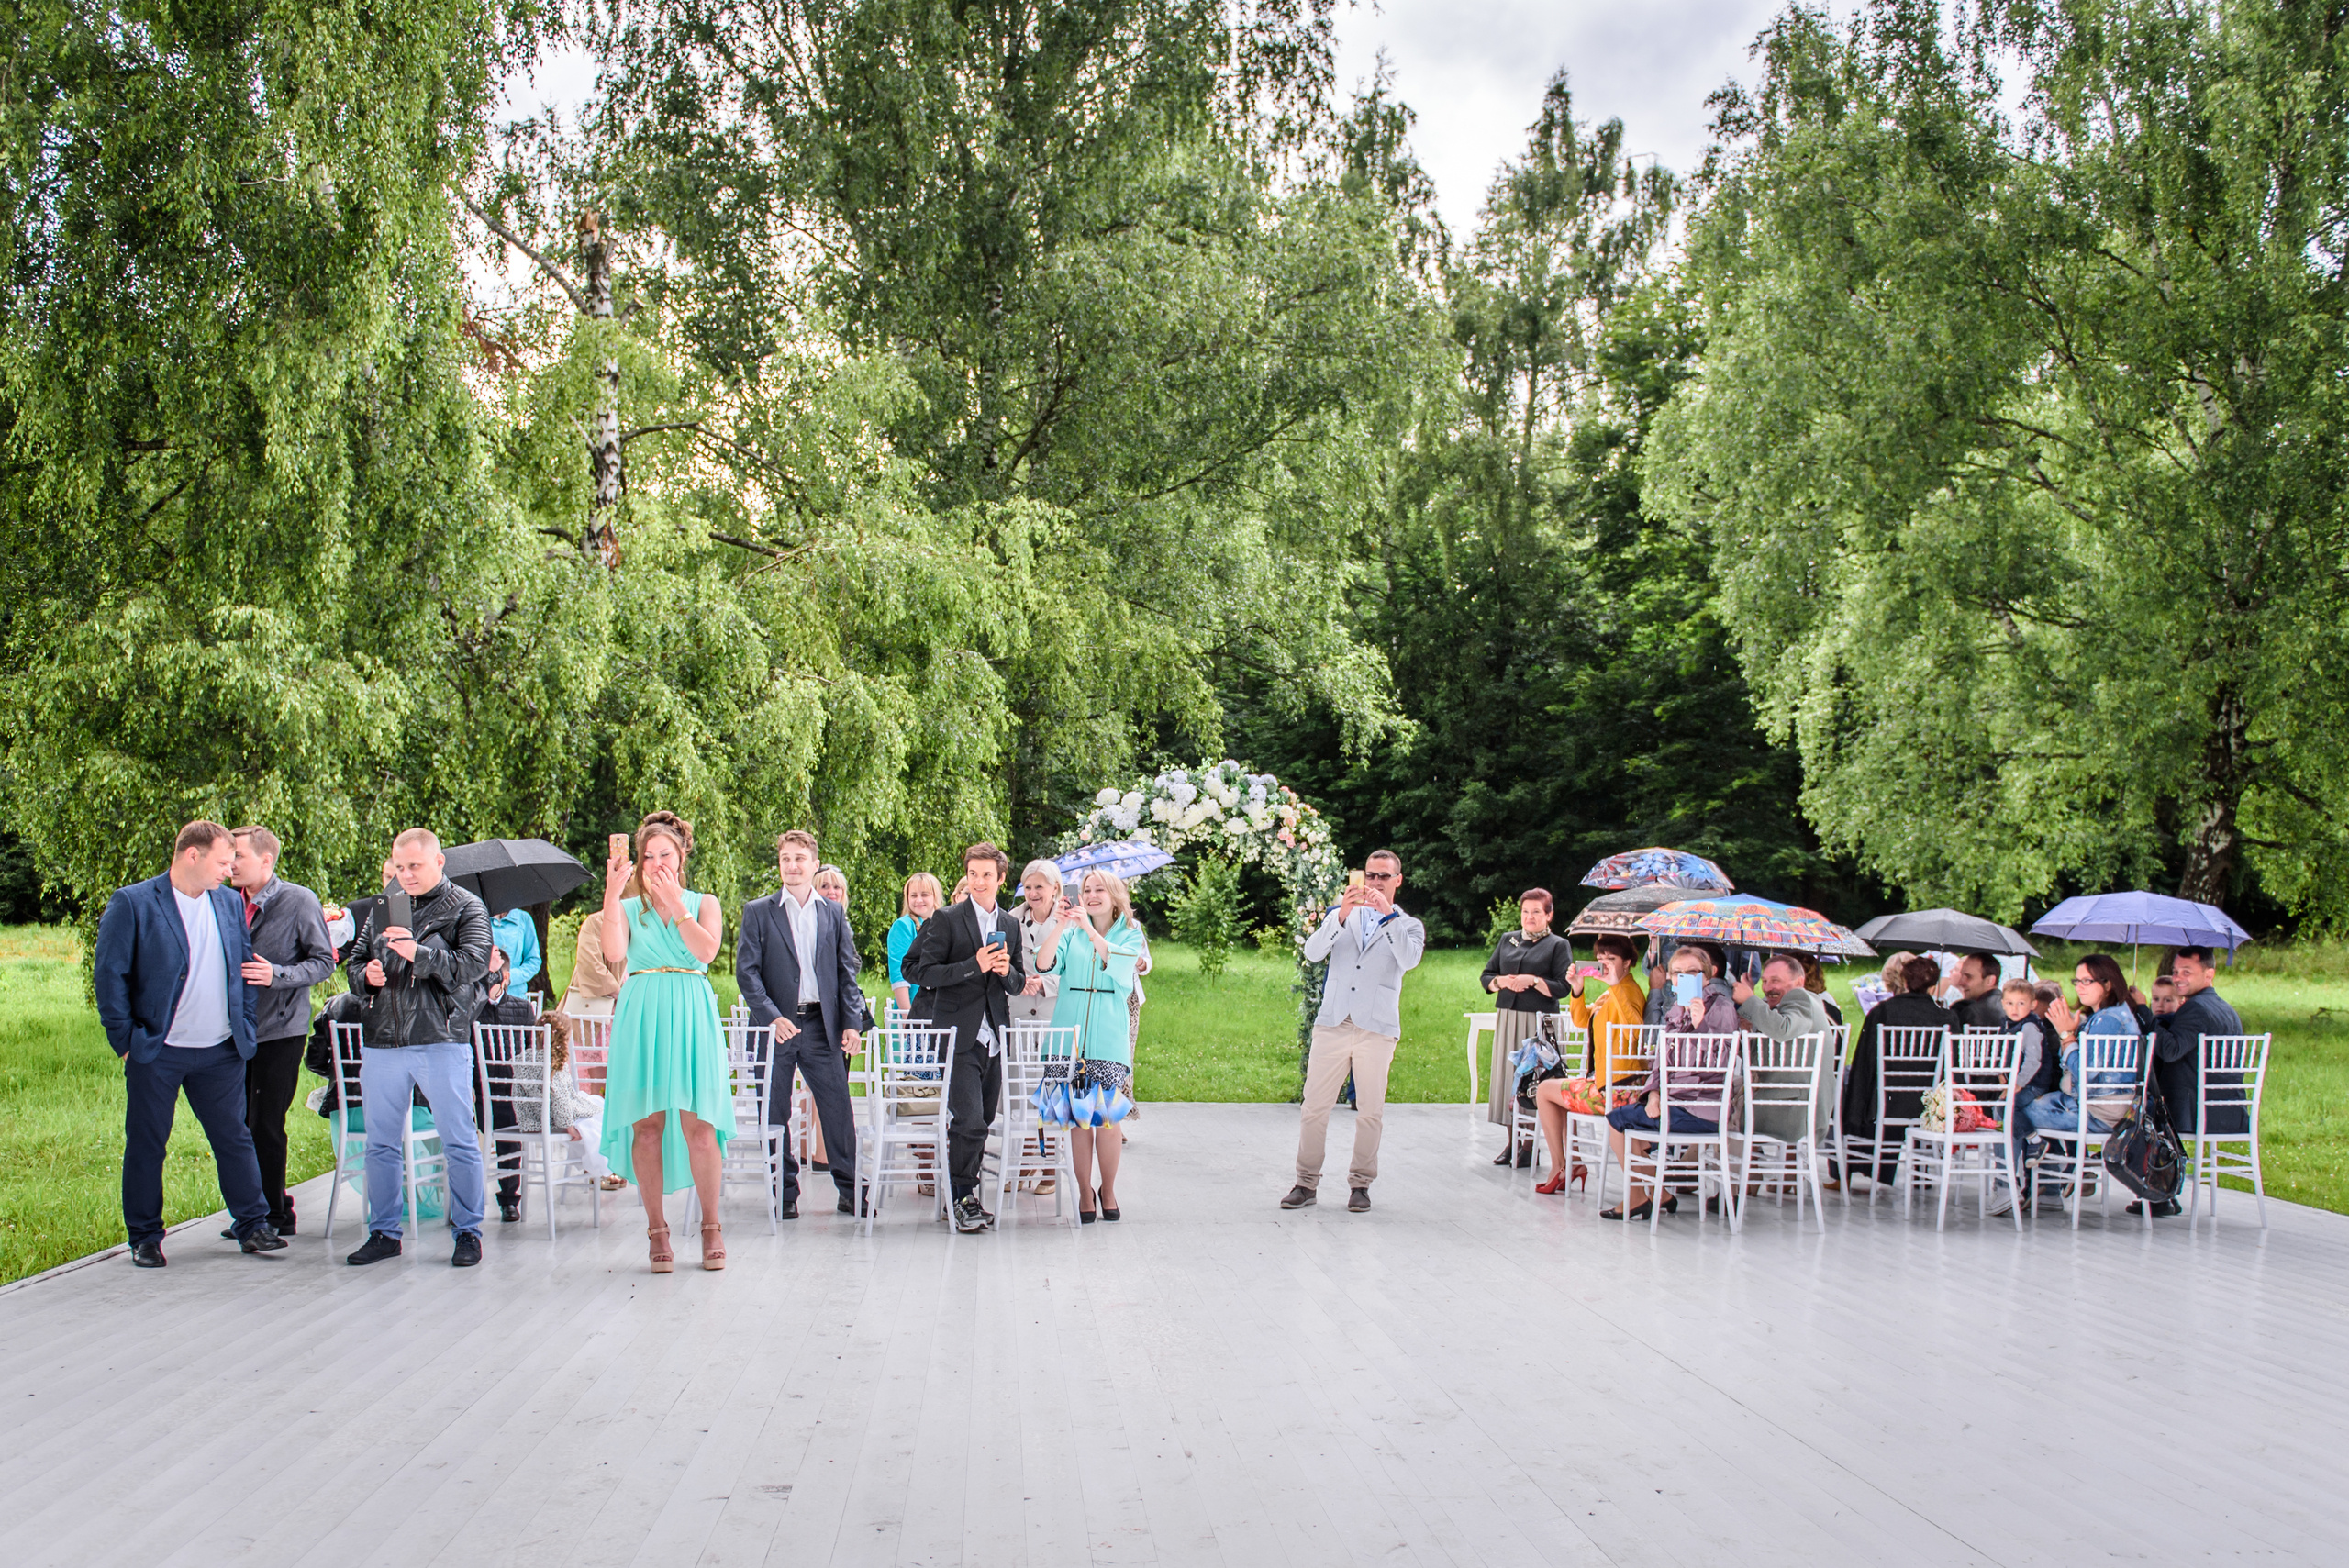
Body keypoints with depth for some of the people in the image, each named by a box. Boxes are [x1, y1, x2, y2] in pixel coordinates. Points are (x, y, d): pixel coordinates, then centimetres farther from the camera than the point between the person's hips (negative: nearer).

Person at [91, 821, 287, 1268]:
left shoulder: (231, 904, 8)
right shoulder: (132, 904, -7)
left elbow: (247, 967, 15)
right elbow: (108, 975, -8)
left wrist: (244, 1028, 7)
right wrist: (126, 1041, -9)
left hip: (221, 1053, 4)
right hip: (156, 1053, -4)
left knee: (235, 1138, 7)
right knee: (146, 1146, 6)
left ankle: (253, 1226, 16)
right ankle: (145, 1238, 17)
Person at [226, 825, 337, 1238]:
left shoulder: (299, 900, -6)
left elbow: (323, 962, -7)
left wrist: (277, 974, -20)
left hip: (280, 1030, -5)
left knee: (266, 1126, -4)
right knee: (241, 1126, 8)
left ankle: (274, 1215, 8)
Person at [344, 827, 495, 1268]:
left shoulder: (466, 908, 1)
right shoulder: (383, 909, 17)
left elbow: (474, 964, -13)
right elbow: (355, 963, 23)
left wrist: (420, 953, -25)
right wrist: (367, 975, -1)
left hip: (442, 1041, -5)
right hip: (383, 1043, 5)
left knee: (458, 1141, -1)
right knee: (380, 1143, 9)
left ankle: (468, 1232, 8)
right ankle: (384, 1233, 20)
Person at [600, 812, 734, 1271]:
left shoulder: (703, 903, 13)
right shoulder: (628, 906, 13)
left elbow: (707, 949, -6)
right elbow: (614, 953, -7)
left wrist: (674, 903, -9)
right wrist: (612, 893, -10)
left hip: (691, 1015, -1)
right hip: (642, 1017, 1)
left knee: (698, 1124, -7)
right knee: (647, 1124, -3)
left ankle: (711, 1227, 5)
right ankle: (657, 1230, 5)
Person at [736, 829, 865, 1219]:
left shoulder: (833, 913, 11)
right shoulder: (758, 912, 4)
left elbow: (847, 971, 10)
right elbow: (746, 971, -2)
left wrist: (852, 1022, -2)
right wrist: (772, 1017, -15)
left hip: (822, 1025, 1)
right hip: (777, 1025, -1)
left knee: (838, 1108, -1)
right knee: (775, 1114, 3)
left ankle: (849, 1190, 8)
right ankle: (786, 1192, 14)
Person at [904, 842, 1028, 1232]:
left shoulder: (1009, 925, 14)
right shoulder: (947, 920, -2)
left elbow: (1018, 985, 19)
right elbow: (917, 971, -9)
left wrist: (1007, 972, -5)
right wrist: (974, 966, -17)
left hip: (994, 1035, 5)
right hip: (960, 1035, -5)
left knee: (983, 1122, 8)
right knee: (968, 1120, -13)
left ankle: (965, 1193, 19)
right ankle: (963, 1198, -2)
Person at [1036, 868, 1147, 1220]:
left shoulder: (1130, 934, 7)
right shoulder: (1071, 934, 11)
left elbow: (1117, 964, -13)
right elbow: (1045, 965, -5)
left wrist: (1089, 928, -20)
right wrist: (1059, 927, -18)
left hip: (1109, 1036, -1)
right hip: (1071, 1033, 1)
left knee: (1108, 1115, -4)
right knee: (1078, 1116, 0)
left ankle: (1108, 1190, 12)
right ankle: (1084, 1192, 10)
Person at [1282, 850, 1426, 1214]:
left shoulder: (1409, 926, 12)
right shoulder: (1340, 917, 16)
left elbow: (1410, 959, -11)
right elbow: (1312, 952, -2)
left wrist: (1388, 914, -18)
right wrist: (1341, 915, -16)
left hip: (1377, 1029, -1)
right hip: (1332, 1024, 1)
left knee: (1370, 1111, 0)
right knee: (1314, 1107, -2)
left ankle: (1360, 1185, 13)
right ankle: (1306, 1183, 6)